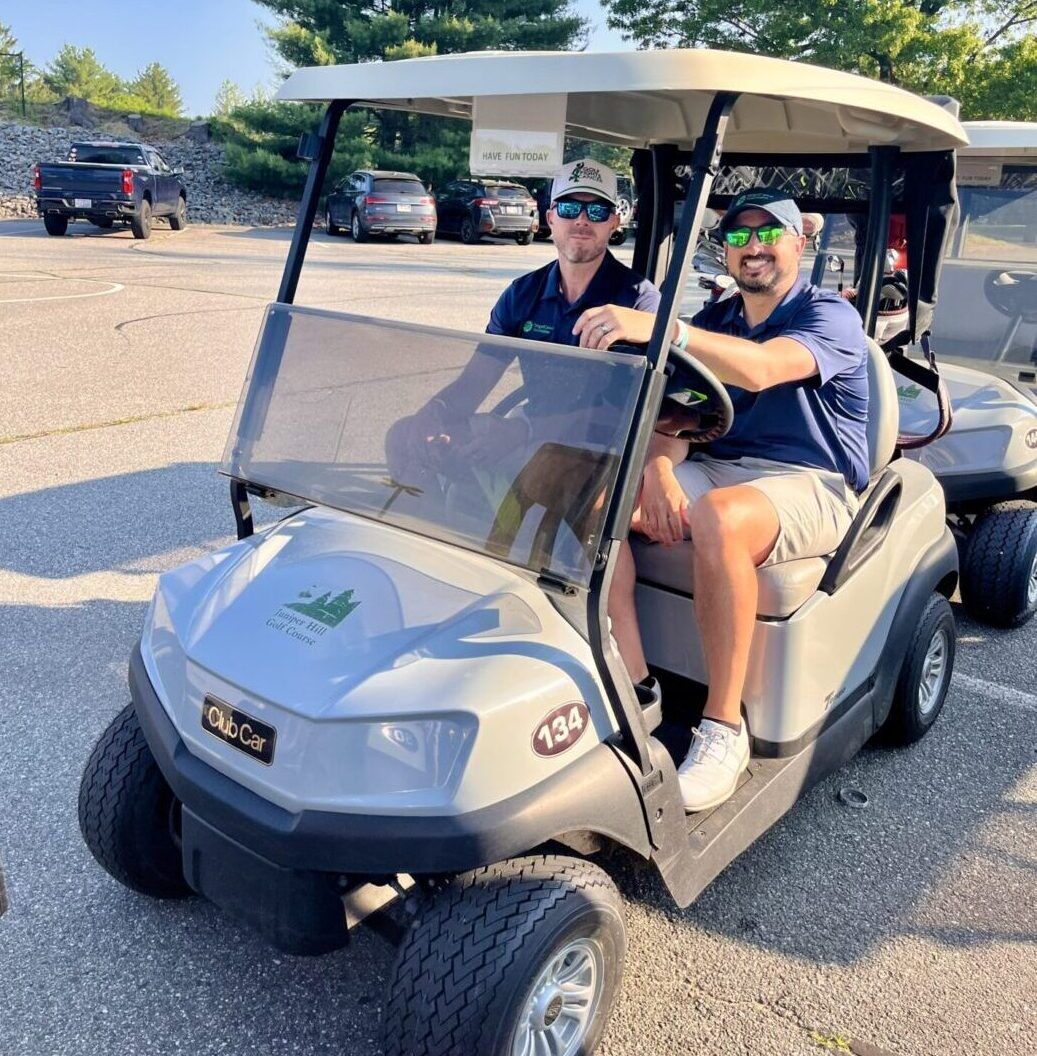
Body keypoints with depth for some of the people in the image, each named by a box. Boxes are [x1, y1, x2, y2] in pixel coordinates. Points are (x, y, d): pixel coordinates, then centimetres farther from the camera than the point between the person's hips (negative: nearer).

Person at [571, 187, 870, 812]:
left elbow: (759, 369, -28)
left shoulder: (830, 317, -5)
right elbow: (673, 411, 5)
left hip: (810, 485, -6)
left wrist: (657, 327, -43)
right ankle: (634, 687, -20)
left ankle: (725, 727, -26)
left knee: (718, 520, -40)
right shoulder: (712, 321, 16)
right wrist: (659, 469, -19)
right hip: (717, 469, 6)